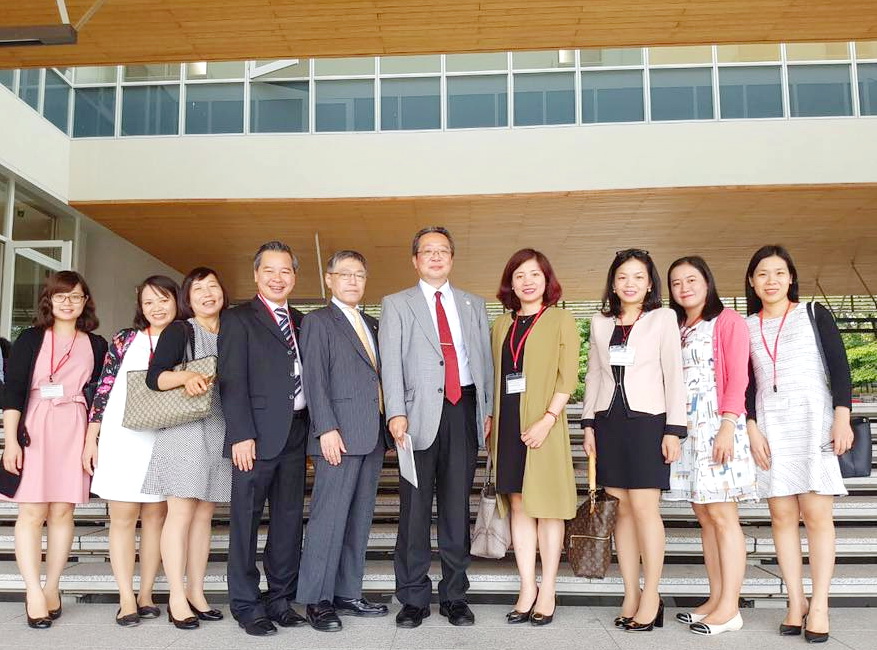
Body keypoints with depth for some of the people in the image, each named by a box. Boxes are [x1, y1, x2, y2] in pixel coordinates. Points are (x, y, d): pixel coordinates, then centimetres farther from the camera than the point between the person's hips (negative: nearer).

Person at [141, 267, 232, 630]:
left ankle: (196, 594, 15)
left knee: (204, 515, 8)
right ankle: (177, 599, 0)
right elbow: (154, 377, -9)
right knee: (181, 513, -5)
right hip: (184, 431, -5)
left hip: (220, 433, 5)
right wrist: (185, 377, -27)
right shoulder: (178, 332, 0)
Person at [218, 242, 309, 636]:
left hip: (296, 433, 6)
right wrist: (241, 435, -16)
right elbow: (232, 381, -8)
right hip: (258, 435, -6)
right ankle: (247, 606, 11)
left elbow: (305, 375, 14)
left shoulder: (300, 321, 16)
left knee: (289, 519, 10)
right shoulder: (238, 320, -1)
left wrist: (311, 427, 5)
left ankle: (281, 599, 21)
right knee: (246, 520, 1)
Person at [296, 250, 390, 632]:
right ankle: (317, 599, 5)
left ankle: (347, 594, 17)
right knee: (329, 517, -5)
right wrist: (327, 429, -17)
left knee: (359, 519, 10)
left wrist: (385, 427, 11)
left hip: (371, 437, 7)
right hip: (340, 435, -7)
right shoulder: (317, 322, 0)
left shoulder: (370, 324, 20)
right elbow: (314, 380, -9)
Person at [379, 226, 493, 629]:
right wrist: (396, 413, -12)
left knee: (457, 505, 6)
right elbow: (390, 362, -1)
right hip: (419, 413, -2)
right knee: (415, 507, 0)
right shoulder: (396, 305, 9)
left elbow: (485, 358, 15)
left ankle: (454, 594, 16)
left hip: (464, 409, 2)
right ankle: (414, 597, 10)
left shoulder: (473, 305, 18)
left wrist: (487, 409, 6)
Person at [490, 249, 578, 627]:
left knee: (546, 507, 1)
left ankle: (547, 592, 10)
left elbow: (567, 377, -6)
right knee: (518, 506, 6)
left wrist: (548, 419, -16)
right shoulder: (501, 325, 15)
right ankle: (527, 590, 13)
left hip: (543, 424, -4)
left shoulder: (561, 321, 2)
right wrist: (492, 420, 4)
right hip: (507, 424, 4)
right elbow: (494, 377, 15)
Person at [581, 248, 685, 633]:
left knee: (644, 506, -8)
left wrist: (674, 429, -7)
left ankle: (651, 597, 2)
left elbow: (674, 375, -1)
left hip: (647, 419, -3)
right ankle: (630, 594, 10)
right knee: (621, 508, 4)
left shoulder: (663, 318, 3)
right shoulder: (600, 323, 13)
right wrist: (589, 424, 8)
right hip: (609, 420, 4)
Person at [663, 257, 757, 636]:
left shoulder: (728, 321, 1)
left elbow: (737, 378, -8)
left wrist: (727, 427, -17)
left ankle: (729, 608, -3)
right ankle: (716, 600, 12)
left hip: (717, 428, -6)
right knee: (704, 518, 7)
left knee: (721, 515, -8)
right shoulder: (675, 330, 18)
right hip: (686, 430, 6)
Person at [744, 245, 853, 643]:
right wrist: (752, 428, -2)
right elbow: (746, 383, 10)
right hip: (770, 425, 2)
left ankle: (819, 605, -1)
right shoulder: (747, 326, 11)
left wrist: (842, 417, -10)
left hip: (814, 419, -2)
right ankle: (796, 601, 7)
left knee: (816, 512, -8)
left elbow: (839, 366, 1)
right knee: (782, 515, -1)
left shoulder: (813, 314, 6)